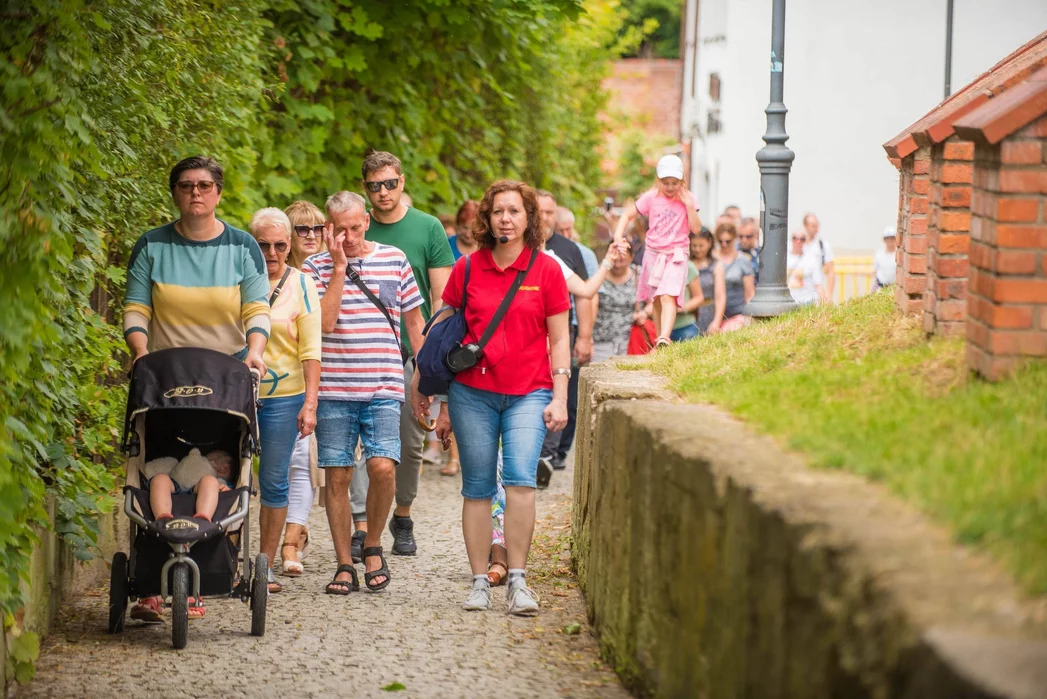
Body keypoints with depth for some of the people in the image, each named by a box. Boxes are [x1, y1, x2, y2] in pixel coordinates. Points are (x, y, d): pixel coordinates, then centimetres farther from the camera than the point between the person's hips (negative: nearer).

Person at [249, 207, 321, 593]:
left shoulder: (301, 285, 1)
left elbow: (311, 351, -1)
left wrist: (310, 403, -8)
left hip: (283, 395, -1)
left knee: (274, 480, 4)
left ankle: (266, 565, 11)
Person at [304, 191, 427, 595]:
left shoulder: (394, 260, 8)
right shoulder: (317, 267, 3)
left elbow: (414, 320, 14)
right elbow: (325, 321, -11)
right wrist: (338, 267, -11)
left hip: (384, 388, 0)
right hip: (333, 390, 0)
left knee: (382, 466, -15)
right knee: (337, 474, 1)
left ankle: (372, 546, 9)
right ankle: (344, 566, 10)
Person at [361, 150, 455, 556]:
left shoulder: (428, 229, 2)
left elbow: (441, 297, 2)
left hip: (413, 352, 0)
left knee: (410, 444, 6)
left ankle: (402, 518, 21)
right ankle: (364, 524, 0)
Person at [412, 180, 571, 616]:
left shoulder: (546, 270, 2)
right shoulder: (467, 269, 5)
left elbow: (559, 339, 5)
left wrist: (559, 398, -2)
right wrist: (444, 405, 13)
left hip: (529, 392, -2)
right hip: (473, 391, 2)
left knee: (520, 477, -18)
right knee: (477, 487, 2)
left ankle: (518, 581, -15)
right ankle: (480, 583, 8)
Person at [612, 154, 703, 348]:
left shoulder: (687, 198, -2)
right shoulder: (651, 198, -2)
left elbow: (696, 228, -5)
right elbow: (628, 215, 4)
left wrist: (689, 205, -15)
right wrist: (618, 235, -12)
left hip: (676, 255, -3)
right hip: (653, 254, 3)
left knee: (668, 297, -21)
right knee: (656, 300, 11)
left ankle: (664, 338, -36)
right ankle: (658, 341, 21)